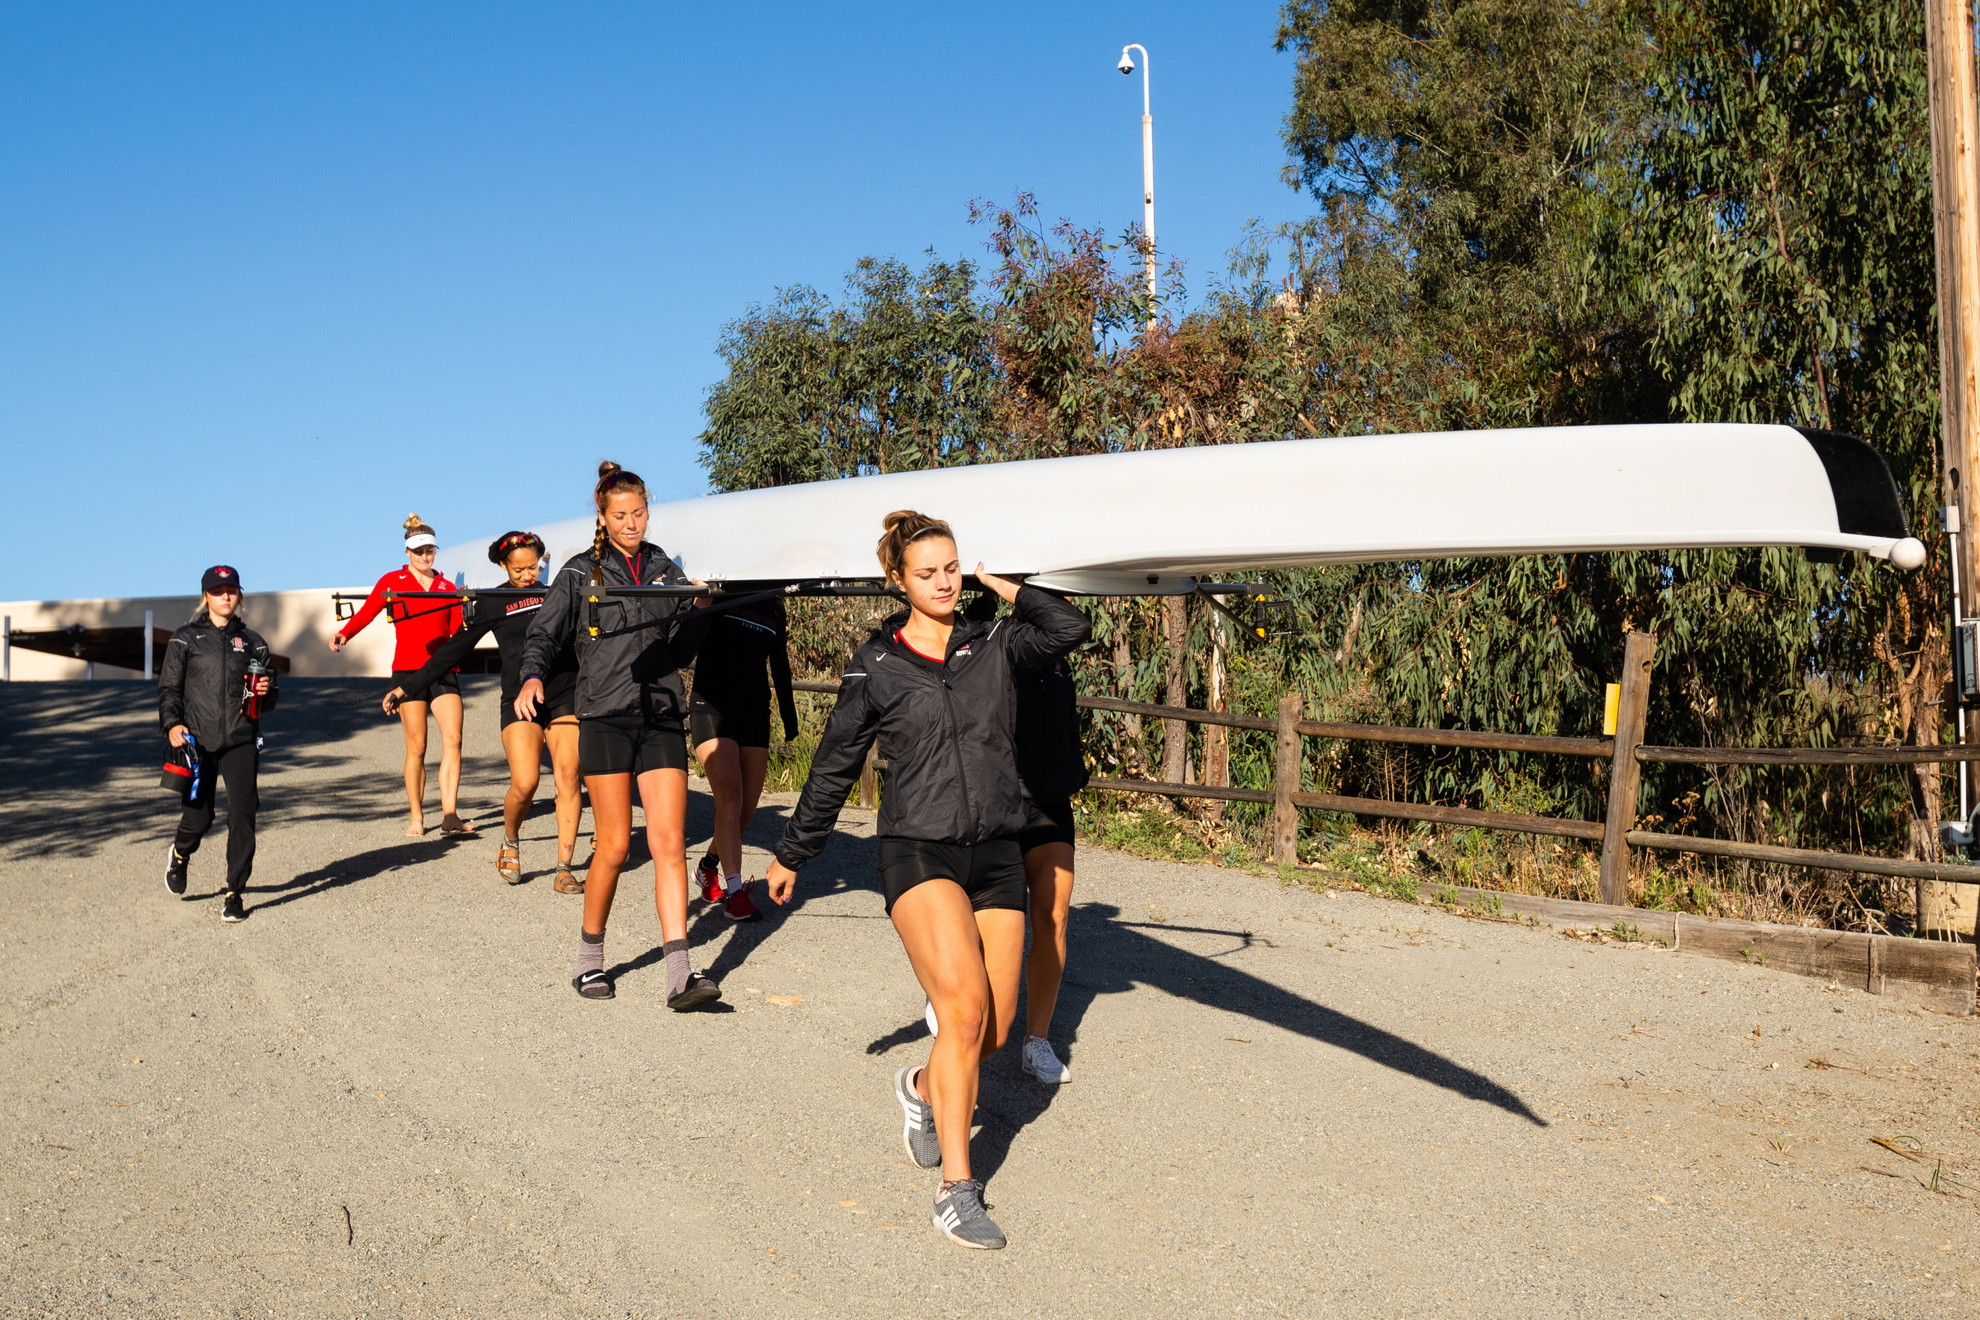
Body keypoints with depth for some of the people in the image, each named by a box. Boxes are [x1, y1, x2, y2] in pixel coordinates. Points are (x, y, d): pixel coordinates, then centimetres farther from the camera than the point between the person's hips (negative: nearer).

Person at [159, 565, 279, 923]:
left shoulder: (251, 641, 12)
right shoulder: (186, 639, 7)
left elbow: (269, 699, 17)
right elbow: (169, 688, 5)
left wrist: (265, 691, -6)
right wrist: (172, 723, -10)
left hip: (241, 739, 1)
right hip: (198, 739, -1)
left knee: (242, 813, -10)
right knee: (199, 816, 2)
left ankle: (235, 893, -1)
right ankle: (180, 854, 39)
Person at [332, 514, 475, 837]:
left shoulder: (447, 587, 15)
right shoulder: (393, 581, 8)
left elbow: (457, 631, 12)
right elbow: (366, 613, -1)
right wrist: (343, 634, -17)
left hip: (443, 670, 2)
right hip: (408, 670, -2)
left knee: (453, 739, -11)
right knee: (416, 747, -1)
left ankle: (449, 815, -12)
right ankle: (417, 818, 9)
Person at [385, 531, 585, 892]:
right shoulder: (492, 603, 7)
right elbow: (453, 650, 9)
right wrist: (407, 688, 8)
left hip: (564, 697, 2)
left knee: (568, 779, -10)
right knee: (524, 784, -16)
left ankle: (564, 868, -4)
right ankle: (510, 841, 14)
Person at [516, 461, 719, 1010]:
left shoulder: (665, 570, 15)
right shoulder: (580, 573, 6)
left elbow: (682, 651, 14)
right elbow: (544, 634, 3)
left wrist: (699, 610, -4)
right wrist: (532, 676, -16)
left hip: (662, 717, 3)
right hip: (605, 716, -2)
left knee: (669, 841, -6)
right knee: (614, 844, -2)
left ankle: (680, 976, -8)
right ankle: (589, 959, 18)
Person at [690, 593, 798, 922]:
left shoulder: (774, 605, 12)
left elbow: (780, 665, 21)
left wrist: (790, 719, 22)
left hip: (755, 713, 5)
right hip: (711, 707, -5)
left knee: (748, 806, 4)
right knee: (730, 797, -17)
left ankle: (709, 867, 28)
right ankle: (735, 890, -15)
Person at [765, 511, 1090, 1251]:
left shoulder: (994, 648, 8)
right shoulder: (875, 668, 2)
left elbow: (1070, 628, -4)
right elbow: (833, 769, 10)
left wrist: (1005, 589, 4)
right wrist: (792, 855, 16)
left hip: (996, 856, 4)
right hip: (919, 852, -4)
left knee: (995, 1030, 7)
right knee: (964, 1010, -20)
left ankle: (923, 1090, 40)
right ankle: (956, 1191, -11)